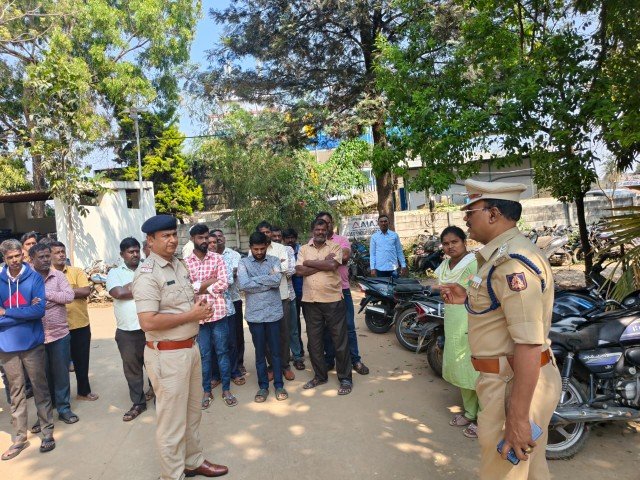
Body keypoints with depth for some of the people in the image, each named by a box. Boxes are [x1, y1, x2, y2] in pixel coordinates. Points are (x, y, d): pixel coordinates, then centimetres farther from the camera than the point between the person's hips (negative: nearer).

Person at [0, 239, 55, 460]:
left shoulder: (35, 278, -7)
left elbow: (39, 311, -17)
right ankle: (19, 438, 25)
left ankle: (47, 432, 21)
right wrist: (25, 312, -17)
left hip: (32, 343, -2)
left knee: (40, 389, 9)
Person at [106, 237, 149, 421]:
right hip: (126, 331, 1)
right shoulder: (115, 272, 4)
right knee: (132, 368, 11)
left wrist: (129, 288, -12)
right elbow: (118, 292, -14)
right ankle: (138, 403, 26)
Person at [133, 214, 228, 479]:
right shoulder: (147, 274, -18)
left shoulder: (180, 265, 8)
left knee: (193, 412, 22)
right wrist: (191, 315, -20)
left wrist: (200, 306, -1)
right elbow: (148, 322, -26)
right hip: (167, 355, -8)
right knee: (172, 419, 7)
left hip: (191, 348, 9)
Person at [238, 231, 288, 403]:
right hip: (254, 314, 0)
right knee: (260, 352, 11)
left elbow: (277, 280, -15)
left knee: (276, 351, 10)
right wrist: (267, 283, -12)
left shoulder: (274, 261, 3)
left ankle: (279, 385, 24)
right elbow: (242, 285, -16)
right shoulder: (243, 263, 0)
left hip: (274, 312, 1)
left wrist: (254, 279, -12)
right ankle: (263, 386, 25)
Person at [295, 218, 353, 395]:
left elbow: (333, 265, -17)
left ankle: (345, 378, 17)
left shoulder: (335, 246, 2)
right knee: (314, 341, 12)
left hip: (333, 300, -3)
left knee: (340, 340, 3)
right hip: (310, 301, 3)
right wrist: (323, 263, -11)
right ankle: (320, 375, 30)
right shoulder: (303, 249, 8)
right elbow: (300, 270, -6)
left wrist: (309, 262, -9)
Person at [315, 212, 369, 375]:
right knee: (327, 328, 11)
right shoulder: (313, 243, 5)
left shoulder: (342, 240, 4)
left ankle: (355, 360, 16)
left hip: (342, 289, 0)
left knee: (348, 327, 5)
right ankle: (329, 359, 24)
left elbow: (345, 256, -16)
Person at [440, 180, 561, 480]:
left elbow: (529, 344, -28)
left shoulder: (512, 261, -23)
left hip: (516, 385, -10)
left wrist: (518, 417, -26)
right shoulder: (502, 254, 11)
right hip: (509, 378, 10)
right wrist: (468, 298, 10)